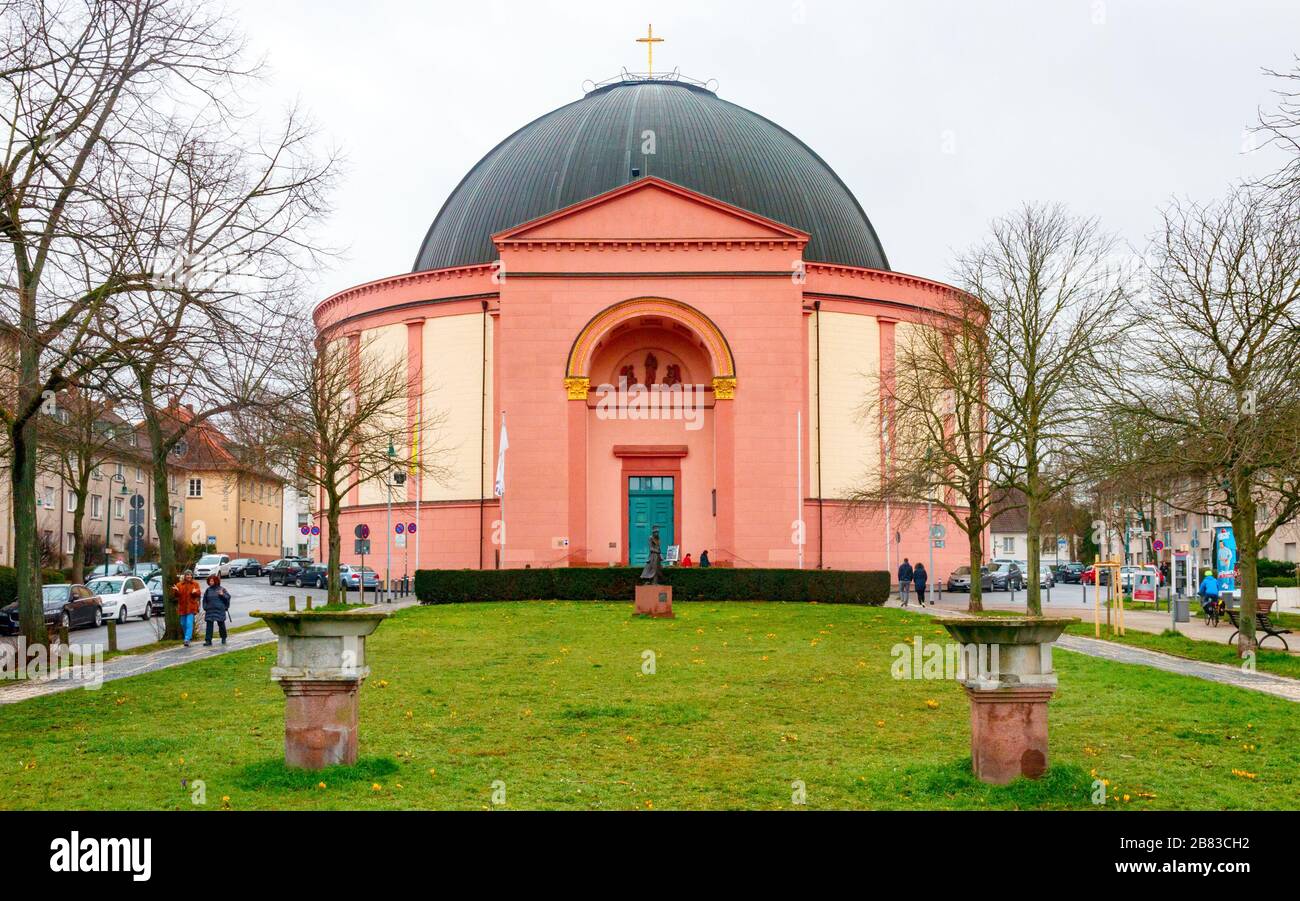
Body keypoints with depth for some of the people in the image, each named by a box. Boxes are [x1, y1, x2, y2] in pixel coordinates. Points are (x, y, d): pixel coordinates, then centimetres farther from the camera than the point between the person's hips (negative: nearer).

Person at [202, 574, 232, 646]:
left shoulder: (221, 589, 0)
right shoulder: (208, 590, 9)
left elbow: (228, 597, -1)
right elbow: (205, 600, 13)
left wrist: (222, 594, -19)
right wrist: (205, 609, 6)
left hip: (220, 610, -2)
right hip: (210, 610, 2)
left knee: (221, 624, 8)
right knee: (209, 625, -5)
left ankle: (223, 638, 27)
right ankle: (208, 641, -5)